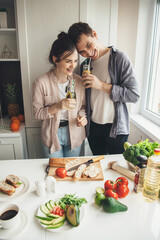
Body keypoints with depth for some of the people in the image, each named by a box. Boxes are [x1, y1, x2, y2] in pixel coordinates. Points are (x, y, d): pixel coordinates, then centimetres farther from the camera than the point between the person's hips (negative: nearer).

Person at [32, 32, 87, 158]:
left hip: (75, 135, 3)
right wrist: (56, 107, -28)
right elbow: (37, 113, -11)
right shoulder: (41, 83, -16)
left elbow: (83, 106, 6)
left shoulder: (79, 81, -6)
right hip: (52, 136, -2)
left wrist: (82, 117, -15)